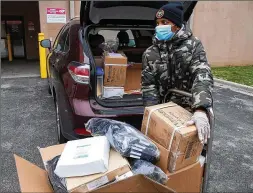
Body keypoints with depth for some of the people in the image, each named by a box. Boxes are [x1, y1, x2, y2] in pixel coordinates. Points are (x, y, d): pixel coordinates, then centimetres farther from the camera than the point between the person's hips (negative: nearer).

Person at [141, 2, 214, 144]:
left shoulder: (193, 45, -6)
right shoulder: (150, 53, 1)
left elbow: (203, 76, -20)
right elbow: (148, 86, -2)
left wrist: (200, 110, -37)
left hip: (191, 111, -1)